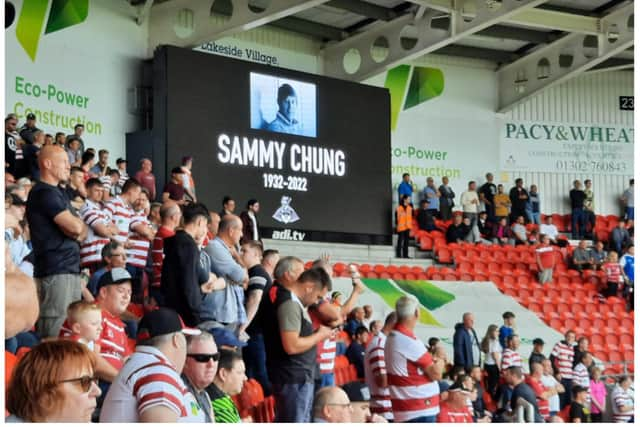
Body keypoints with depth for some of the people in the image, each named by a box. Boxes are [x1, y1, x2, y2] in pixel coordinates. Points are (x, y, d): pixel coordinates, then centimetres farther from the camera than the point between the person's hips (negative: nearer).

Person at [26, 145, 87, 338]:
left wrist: (79, 230, -4)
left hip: (70, 268, 10)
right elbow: (75, 226, -19)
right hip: (55, 271, -10)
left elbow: (81, 231, 18)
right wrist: (79, 223, 4)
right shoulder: (44, 193, -11)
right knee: (55, 331, -11)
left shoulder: (56, 192, 20)